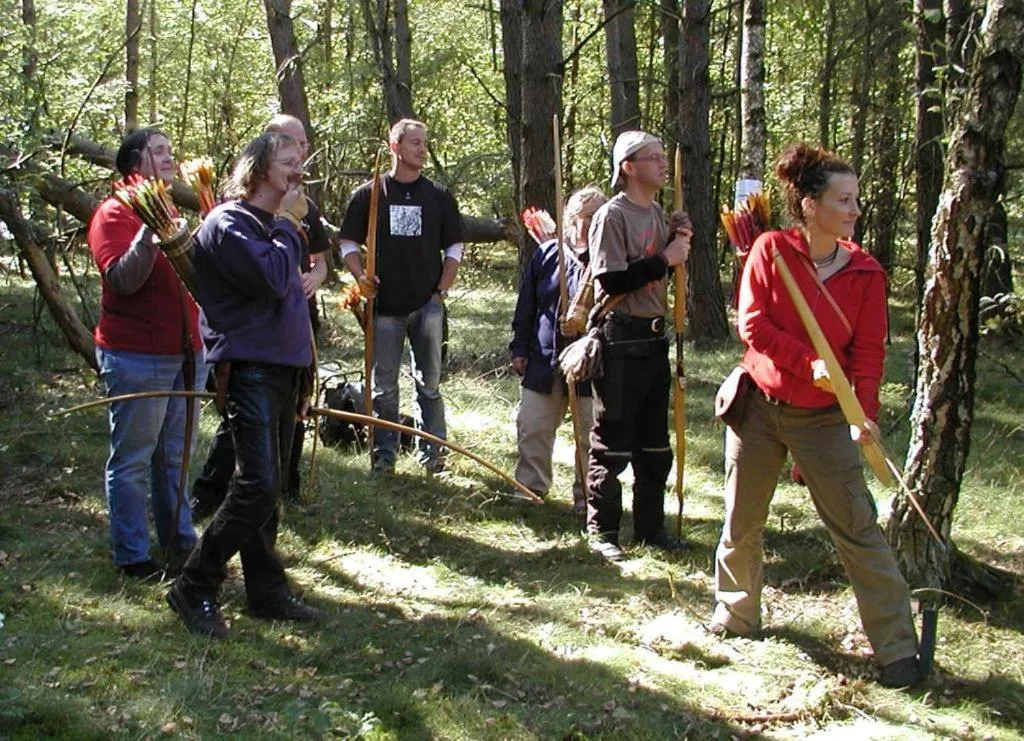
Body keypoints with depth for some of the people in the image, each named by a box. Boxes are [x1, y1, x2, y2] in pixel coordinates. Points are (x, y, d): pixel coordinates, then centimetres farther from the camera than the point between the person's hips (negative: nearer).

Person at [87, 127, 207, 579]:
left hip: (184, 352, 8)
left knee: (175, 456, 16)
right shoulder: (115, 215, -9)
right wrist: (150, 232, -30)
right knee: (133, 459, 0)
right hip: (136, 356, -8)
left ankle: (180, 542, 26)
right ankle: (132, 557, 8)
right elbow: (123, 279, -23)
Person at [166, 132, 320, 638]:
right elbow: (274, 278, -24)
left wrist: (302, 376, 20)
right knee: (258, 487, -15)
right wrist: (287, 225, -10)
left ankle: (266, 590, 17)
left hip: (284, 368, 9)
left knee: (268, 487, 11)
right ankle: (194, 589, -6)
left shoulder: (272, 225, 18)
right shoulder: (229, 224, -11)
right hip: (249, 369, -9)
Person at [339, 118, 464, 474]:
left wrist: (442, 290, 0)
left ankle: (431, 453, 13)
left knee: (429, 384, 5)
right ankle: (384, 455, 13)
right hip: (385, 305, -1)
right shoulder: (368, 195, 3)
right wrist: (361, 277, -10)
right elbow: (348, 243, 7)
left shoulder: (439, 197, 7)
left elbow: (454, 248, 10)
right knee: (385, 386, 5)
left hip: (427, 305, 1)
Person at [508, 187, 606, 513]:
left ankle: (586, 494, 17)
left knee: (590, 433, 3)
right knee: (532, 426, 8)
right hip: (544, 360, 3)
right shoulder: (547, 254, 4)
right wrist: (520, 348, 9)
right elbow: (526, 306, 10)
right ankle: (530, 485, 24)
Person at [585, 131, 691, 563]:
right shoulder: (612, 216, -13)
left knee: (655, 441, 14)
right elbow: (611, 282, -22)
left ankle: (651, 526, 24)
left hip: (653, 338, 9)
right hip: (620, 340, -8)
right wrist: (663, 259, -19)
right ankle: (601, 531, 8)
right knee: (612, 442, -1)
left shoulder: (655, 213, 13)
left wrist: (676, 245, 4)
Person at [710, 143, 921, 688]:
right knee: (742, 521, 13)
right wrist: (809, 363, -22)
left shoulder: (865, 272, -5)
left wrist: (865, 412, -22)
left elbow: (869, 350, -7)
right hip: (759, 405, 1)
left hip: (822, 417, -1)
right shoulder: (771, 249, -8)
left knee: (857, 527, -5)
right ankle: (736, 617, 35)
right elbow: (752, 324, -12)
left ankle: (896, 647, 1)